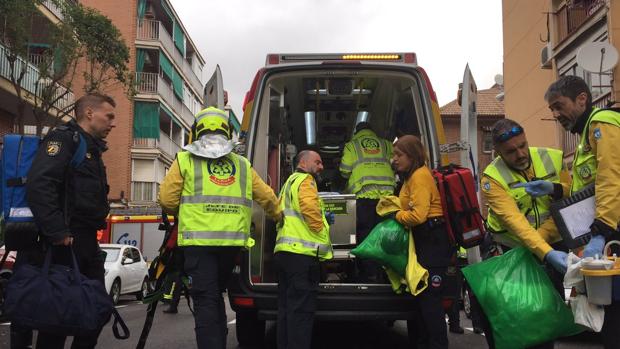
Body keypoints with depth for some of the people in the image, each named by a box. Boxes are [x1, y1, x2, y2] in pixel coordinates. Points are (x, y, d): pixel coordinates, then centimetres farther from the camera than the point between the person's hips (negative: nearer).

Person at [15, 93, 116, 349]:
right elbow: (38, 186, -23)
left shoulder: (92, 149, 22)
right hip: (64, 243, -9)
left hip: (87, 243, 9)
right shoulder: (64, 138, -8)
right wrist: (58, 233, -26)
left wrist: (92, 236, 16)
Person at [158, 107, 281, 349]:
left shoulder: (185, 160, 3)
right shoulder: (242, 165, 13)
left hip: (198, 241, -3)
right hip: (232, 242, 4)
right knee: (216, 297, 21)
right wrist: (279, 219, 35)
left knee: (205, 302, 0)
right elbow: (268, 198, 16)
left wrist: (183, 211, 21)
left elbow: (166, 200, -1)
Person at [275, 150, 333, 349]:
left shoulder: (290, 183, 27)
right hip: (301, 251, -10)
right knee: (301, 309, -8)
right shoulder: (305, 180, -4)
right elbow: (309, 207, -22)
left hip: (285, 249, 10)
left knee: (287, 308, 12)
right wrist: (323, 234, -14)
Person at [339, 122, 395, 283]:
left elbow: (344, 171, 5)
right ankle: (381, 274, 10)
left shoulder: (351, 146, 13)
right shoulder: (386, 145, 20)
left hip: (364, 194, -3)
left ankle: (369, 276, -4)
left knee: (365, 235, 0)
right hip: (387, 193, 3)